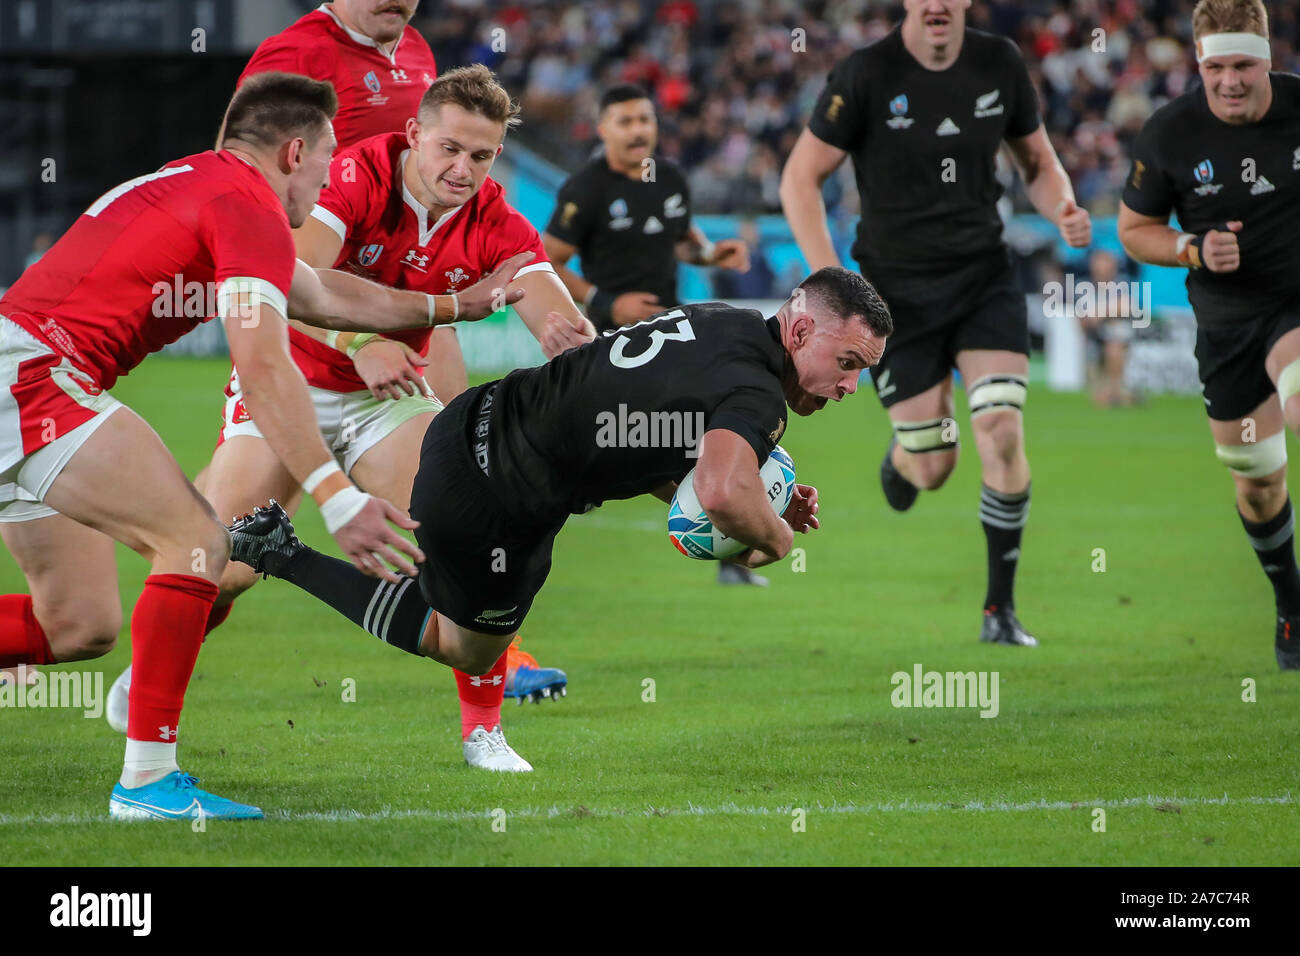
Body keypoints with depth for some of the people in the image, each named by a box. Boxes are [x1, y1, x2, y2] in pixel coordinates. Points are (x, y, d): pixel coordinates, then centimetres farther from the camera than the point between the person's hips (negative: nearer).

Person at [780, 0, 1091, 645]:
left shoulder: (1000, 64, -1)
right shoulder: (865, 76, -12)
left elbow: (1037, 162, 13)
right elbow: (800, 178, -9)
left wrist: (1062, 211, -9)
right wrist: (832, 279, -18)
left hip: (984, 278, 2)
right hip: (897, 294, -2)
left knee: (1002, 433, -16)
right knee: (933, 469, 0)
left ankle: (1000, 609, -3)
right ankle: (899, 461, 41)